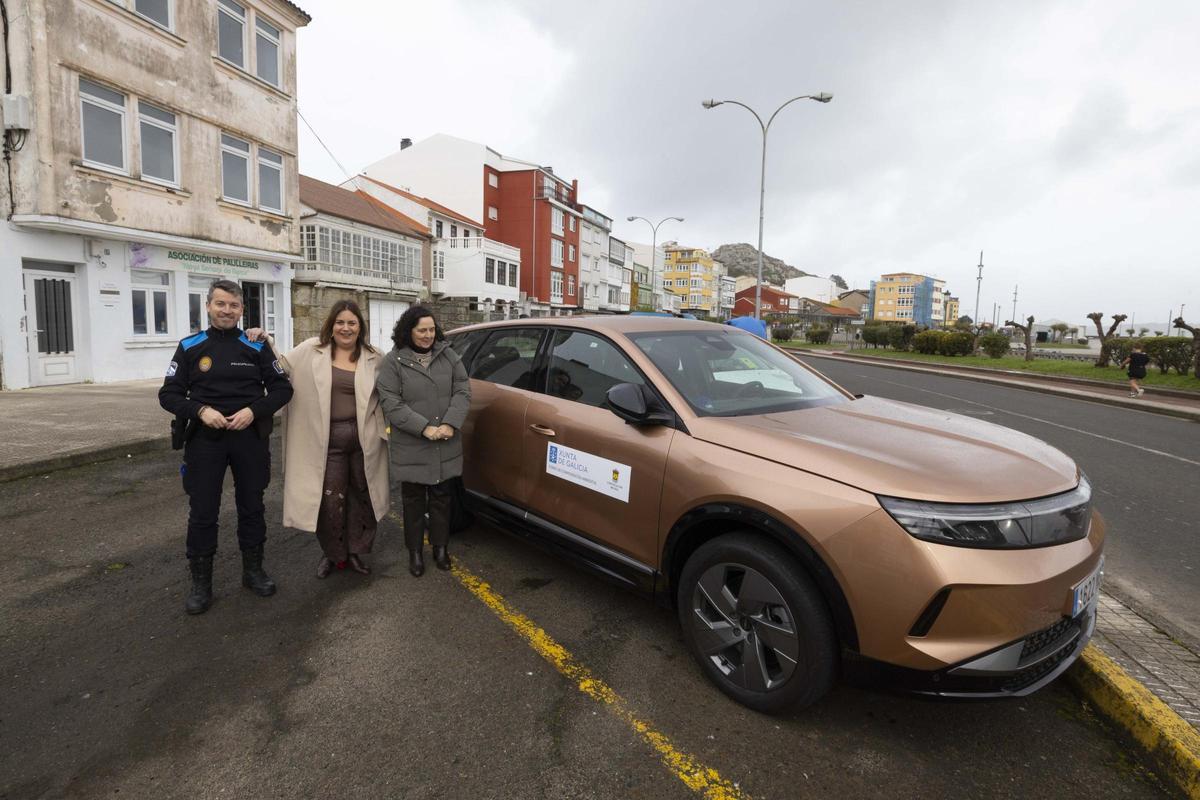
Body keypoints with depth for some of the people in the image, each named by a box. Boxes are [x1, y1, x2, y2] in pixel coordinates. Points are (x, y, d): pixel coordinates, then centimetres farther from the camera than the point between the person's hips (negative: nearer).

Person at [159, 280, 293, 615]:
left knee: (251, 506, 12)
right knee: (202, 512, 4)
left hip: (250, 437, 1)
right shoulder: (190, 347, 2)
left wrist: (253, 411, -14)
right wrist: (200, 411, -16)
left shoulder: (256, 347, 2)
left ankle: (253, 571, 28)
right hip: (205, 439, 0)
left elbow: (282, 388, 2)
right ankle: (200, 583, 20)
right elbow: (169, 394, 2)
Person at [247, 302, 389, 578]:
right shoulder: (312, 350, 1)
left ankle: (355, 551, 28)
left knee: (362, 495, 10)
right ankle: (332, 553, 28)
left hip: (363, 439, 1)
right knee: (330, 499, 6)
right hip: (327, 440, -1)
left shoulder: (373, 358, 2)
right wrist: (266, 342, -6)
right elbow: (282, 366, 6)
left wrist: (389, 425, -5)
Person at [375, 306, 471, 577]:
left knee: (441, 497, 14)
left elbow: (462, 392, 0)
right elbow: (390, 403, -12)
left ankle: (441, 548, 30)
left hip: (446, 447, 3)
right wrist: (424, 428, -20)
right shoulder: (393, 362, -4)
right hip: (411, 448, -2)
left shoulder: (449, 356, 5)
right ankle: (415, 552, 26)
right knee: (414, 500, 10)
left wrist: (450, 424, -15)